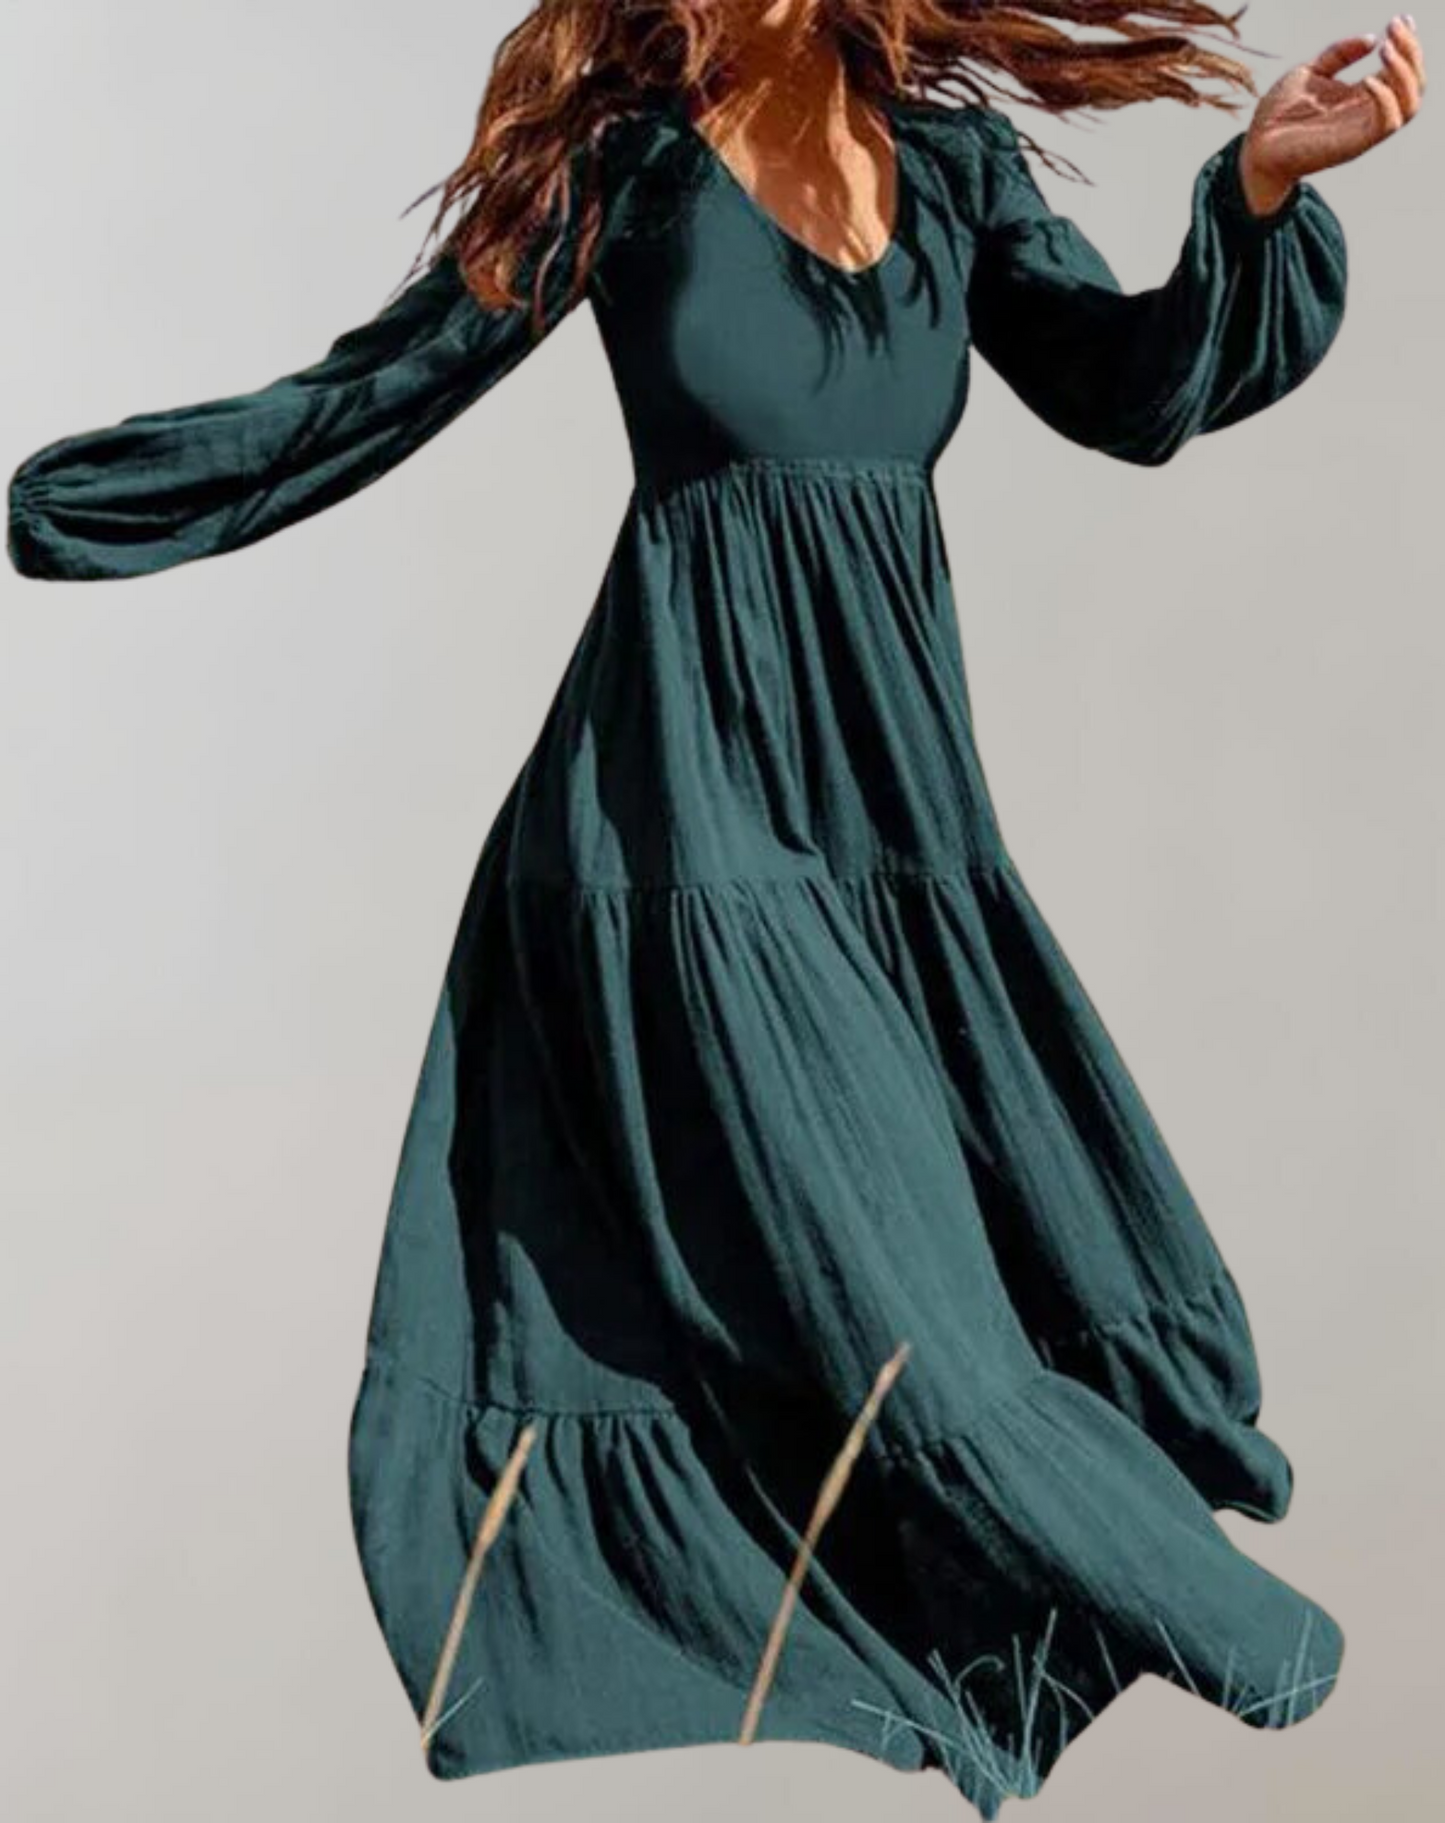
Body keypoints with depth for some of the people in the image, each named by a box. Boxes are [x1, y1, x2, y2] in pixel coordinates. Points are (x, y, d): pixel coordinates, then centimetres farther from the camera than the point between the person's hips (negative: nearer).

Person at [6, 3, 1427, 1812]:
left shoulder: (948, 153, 12)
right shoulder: (627, 158, 2)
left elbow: (1133, 392, 8)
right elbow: (359, 401, 3)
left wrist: (1263, 183, -8)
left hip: (895, 770, 5)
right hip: (696, 785, -5)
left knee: (1066, 1237, 6)